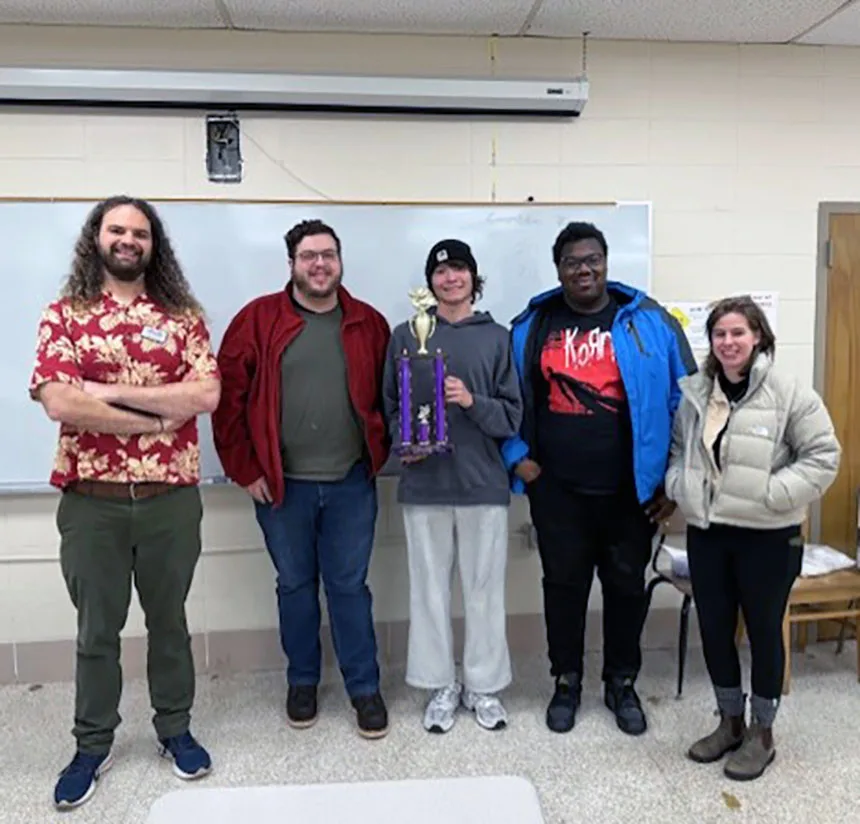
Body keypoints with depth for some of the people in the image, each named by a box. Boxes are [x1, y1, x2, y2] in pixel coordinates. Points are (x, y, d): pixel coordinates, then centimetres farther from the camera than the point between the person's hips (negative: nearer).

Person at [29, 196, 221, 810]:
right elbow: (60, 404, -13)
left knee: (169, 620, 15)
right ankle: (93, 746, 32)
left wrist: (112, 391, -13)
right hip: (91, 500, 0)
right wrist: (158, 418, -13)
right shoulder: (63, 315, 1)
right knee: (97, 629, 13)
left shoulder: (182, 315, 3)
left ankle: (176, 730, 34)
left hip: (171, 497, 1)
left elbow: (206, 395, -11)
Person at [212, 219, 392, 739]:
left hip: (351, 483, 0)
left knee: (349, 586, 9)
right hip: (281, 483, 0)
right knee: (295, 585, 14)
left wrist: (378, 453, 0)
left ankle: (365, 687, 24)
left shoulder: (368, 323, 3)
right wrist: (244, 469, -5)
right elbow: (229, 396, -3)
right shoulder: (258, 320, -2)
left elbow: (389, 395, 8)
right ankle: (302, 682, 32)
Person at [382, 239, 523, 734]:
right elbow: (390, 406, 10)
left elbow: (513, 415, 2)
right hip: (424, 484, 1)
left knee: (485, 588, 8)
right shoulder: (406, 336, 6)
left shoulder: (497, 337, 5)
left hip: (484, 483, 0)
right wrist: (403, 444, -8)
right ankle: (442, 686, 25)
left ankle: (484, 686, 25)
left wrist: (472, 401, -15)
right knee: (430, 587, 8)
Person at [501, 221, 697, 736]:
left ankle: (623, 684, 33)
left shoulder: (649, 321, -2)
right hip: (557, 490, 1)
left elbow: (684, 400, -1)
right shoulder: (531, 327, 3)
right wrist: (517, 457, -2)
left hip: (631, 490, 0)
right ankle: (567, 682, 31)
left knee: (627, 587, 13)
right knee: (564, 586, 12)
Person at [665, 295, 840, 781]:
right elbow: (677, 448, 17)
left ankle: (762, 733, 28)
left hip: (768, 536, -5)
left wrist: (773, 494, -19)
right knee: (714, 629, 13)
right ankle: (730, 721, 34)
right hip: (706, 531, 5)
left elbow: (824, 455, -10)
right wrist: (679, 486, -1)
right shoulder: (694, 393, 5)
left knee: (764, 630, 9)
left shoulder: (788, 391, -10)